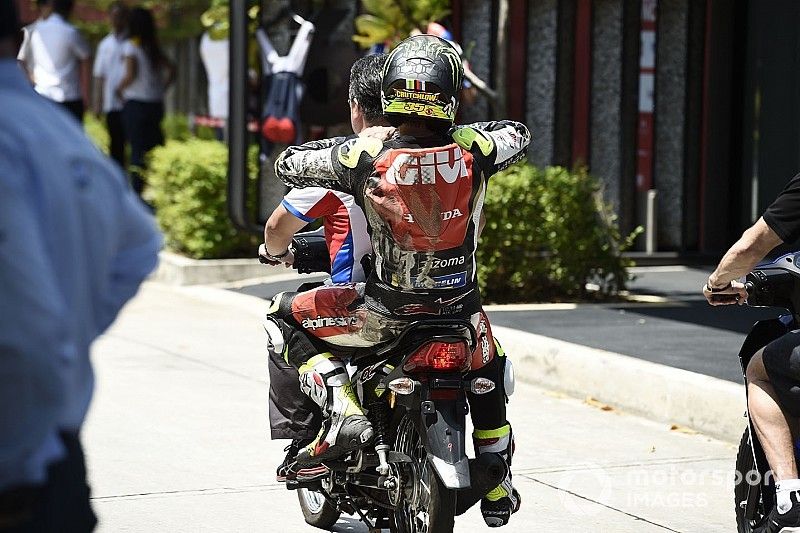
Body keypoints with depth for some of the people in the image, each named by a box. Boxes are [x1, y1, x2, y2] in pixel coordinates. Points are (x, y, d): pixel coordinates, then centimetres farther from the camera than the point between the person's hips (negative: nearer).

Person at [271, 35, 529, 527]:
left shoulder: (365, 155, -17)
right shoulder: (472, 150, -10)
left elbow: (288, 164, 0)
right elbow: (518, 134, 14)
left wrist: (331, 151, 20)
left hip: (386, 313, -3)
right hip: (460, 309, 3)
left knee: (286, 316, 16)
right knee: (486, 377, 35)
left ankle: (342, 411, -1)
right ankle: (498, 489, 46)